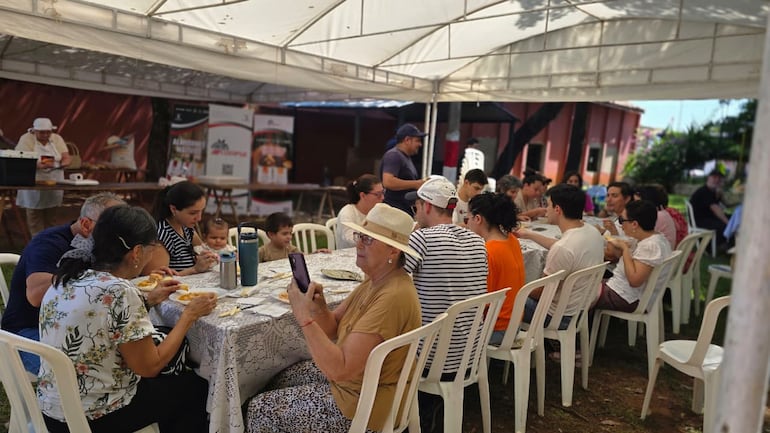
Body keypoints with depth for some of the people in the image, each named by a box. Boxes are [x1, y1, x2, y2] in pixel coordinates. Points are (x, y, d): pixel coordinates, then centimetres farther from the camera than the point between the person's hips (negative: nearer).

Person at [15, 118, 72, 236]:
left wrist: (61, 164, -23)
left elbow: (67, 158, 0)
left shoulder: (57, 138, 5)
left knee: (51, 216, 6)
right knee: (34, 216, -2)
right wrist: (39, 165, -34)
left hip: (54, 183, 3)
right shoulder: (26, 139, -6)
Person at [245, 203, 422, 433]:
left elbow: (339, 369, -33)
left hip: (362, 404, -9)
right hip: (350, 377, 9)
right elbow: (332, 328, 3)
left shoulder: (392, 298, -31)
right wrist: (318, 307, -18)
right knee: (280, 379, 21)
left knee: (259, 409, 0)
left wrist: (305, 317, -31)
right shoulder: (376, 281, 0)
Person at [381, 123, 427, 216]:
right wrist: (416, 184, -19)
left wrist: (421, 183, 11)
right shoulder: (393, 155, -11)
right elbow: (388, 182, -25)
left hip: (407, 210, 10)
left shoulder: (406, 157, 20)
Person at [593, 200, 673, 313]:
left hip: (625, 299, -10)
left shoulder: (651, 246, -23)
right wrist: (621, 249, -2)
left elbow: (634, 280, -27)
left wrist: (625, 248, -22)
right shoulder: (654, 239, 8)